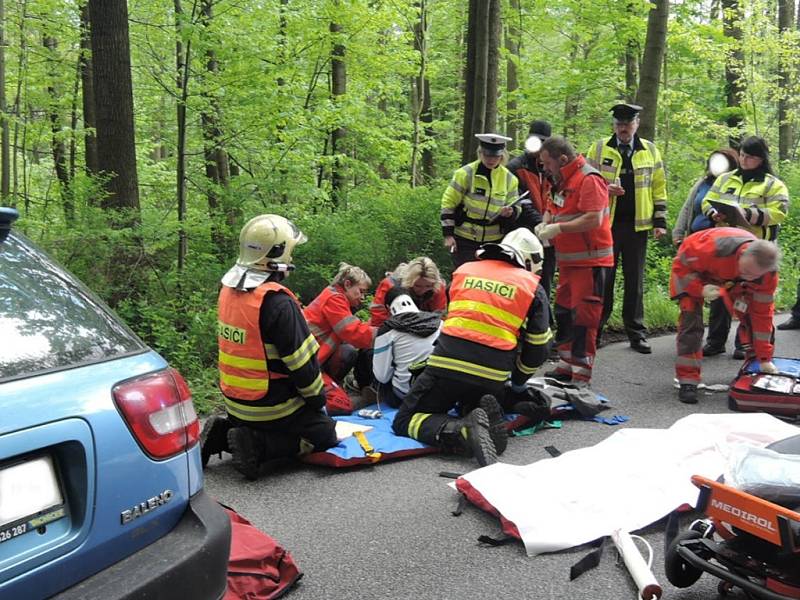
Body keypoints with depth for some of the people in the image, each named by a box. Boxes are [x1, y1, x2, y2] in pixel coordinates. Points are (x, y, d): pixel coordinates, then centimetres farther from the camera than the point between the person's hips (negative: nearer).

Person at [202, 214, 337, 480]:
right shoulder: (276, 301, -25)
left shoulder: (229, 289, 0)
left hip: (235, 402, 8)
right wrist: (317, 397, -3)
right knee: (324, 434, 8)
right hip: (271, 406, -8)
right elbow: (300, 360, -20)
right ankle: (258, 447, -9)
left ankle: (223, 435, 8)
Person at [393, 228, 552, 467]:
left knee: (405, 422, 8)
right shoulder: (533, 287, 11)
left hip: (447, 364, -1)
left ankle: (464, 431, -19)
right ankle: (484, 418, -6)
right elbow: (538, 346, 13)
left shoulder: (463, 271, 18)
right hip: (492, 377, 1)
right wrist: (519, 381, 30)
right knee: (473, 407, 31)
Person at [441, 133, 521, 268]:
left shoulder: (508, 178, 1)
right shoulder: (465, 173, -9)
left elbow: (516, 207, 9)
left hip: (494, 241, 4)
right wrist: (448, 235, -10)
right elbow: (448, 203, -6)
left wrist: (510, 212, -17)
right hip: (465, 239, -4)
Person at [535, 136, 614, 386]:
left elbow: (594, 220, -24)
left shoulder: (589, 179, -16)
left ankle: (581, 378, -1)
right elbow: (553, 208, 24)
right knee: (564, 314, 15)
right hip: (568, 261, 10)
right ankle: (565, 367, 27)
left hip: (590, 262, -10)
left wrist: (557, 228, -21)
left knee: (584, 319, -6)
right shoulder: (563, 181, 14)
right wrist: (545, 224, 2)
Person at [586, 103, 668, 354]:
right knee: (603, 279, 3)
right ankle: (594, 330, 12)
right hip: (605, 224, -1)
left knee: (635, 280, 7)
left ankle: (636, 333, 15)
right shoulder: (599, 148, 3)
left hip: (636, 226, 1)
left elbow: (659, 188, 9)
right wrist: (604, 189, -14)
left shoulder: (650, 150, 8)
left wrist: (660, 221, 3)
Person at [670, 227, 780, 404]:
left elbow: (762, 314, -18)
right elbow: (681, 264, -28)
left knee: (750, 316, -2)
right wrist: (700, 289, -43)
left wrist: (764, 359, -14)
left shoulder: (768, 274, -29)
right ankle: (687, 381, -15)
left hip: (730, 278, 4)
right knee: (691, 319, -20)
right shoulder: (714, 248, -46)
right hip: (692, 271, -4)